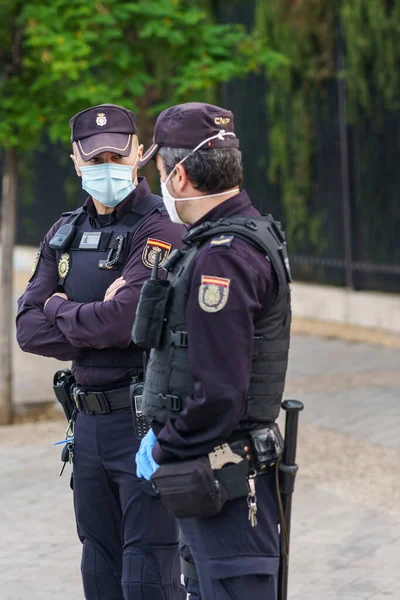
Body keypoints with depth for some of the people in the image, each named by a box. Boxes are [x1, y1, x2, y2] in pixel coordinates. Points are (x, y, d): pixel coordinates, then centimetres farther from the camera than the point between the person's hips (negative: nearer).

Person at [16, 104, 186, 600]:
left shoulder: (159, 230, -11)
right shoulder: (66, 234, 12)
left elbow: (125, 319, -23)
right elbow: (28, 329, 5)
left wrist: (59, 309, -5)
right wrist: (96, 327, -11)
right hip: (90, 422, 7)